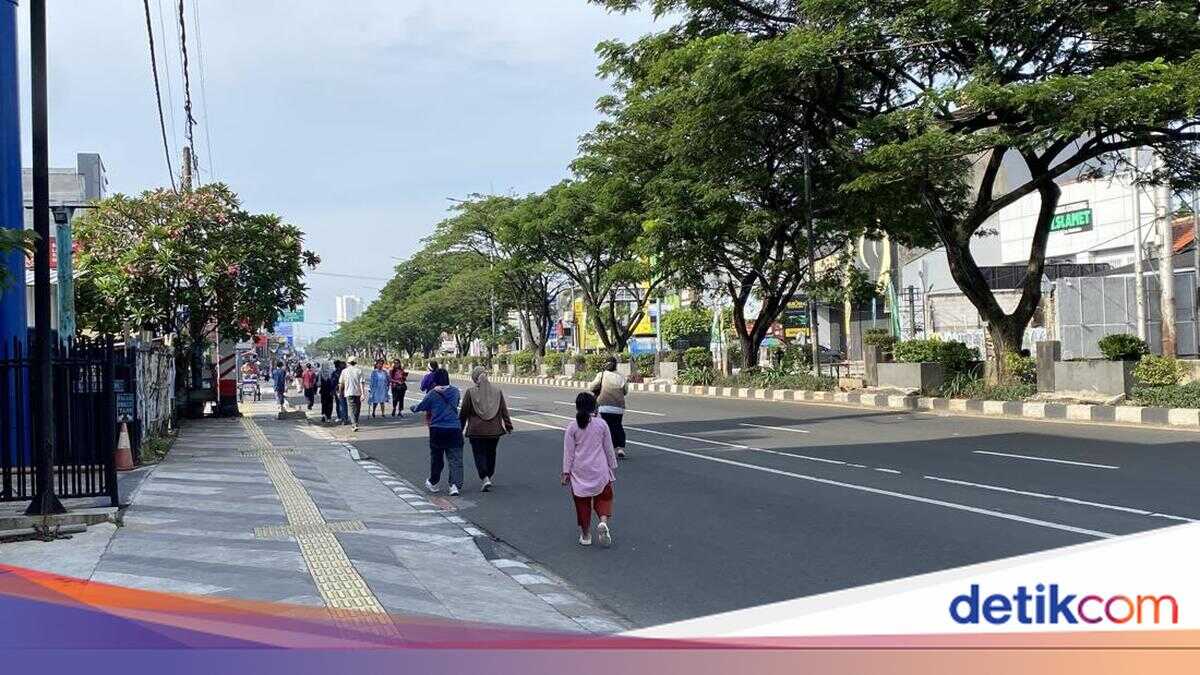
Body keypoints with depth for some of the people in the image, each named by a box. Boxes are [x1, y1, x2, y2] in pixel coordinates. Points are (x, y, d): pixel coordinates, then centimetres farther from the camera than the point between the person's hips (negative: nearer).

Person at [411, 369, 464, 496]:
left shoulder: (432, 394, -7)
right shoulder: (455, 391, 1)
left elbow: (420, 407, 5)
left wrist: (413, 407, 28)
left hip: (437, 429, -1)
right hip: (454, 429, 1)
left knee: (436, 457, 16)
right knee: (455, 458, -1)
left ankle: (433, 483, 31)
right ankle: (455, 484, -16)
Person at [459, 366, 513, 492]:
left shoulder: (470, 392, -8)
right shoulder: (497, 391, 1)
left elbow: (463, 413, -3)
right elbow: (504, 411, 5)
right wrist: (508, 426, 12)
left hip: (477, 431, -3)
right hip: (494, 430, 3)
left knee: (479, 454, 2)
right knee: (491, 453, 18)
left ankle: (485, 478, -14)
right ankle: (489, 476, 29)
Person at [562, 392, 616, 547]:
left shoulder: (572, 428, -6)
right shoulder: (602, 425, -4)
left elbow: (568, 452, -4)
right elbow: (609, 449, 2)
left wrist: (566, 472, 3)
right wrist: (612, 467, 13)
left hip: (579, 472, 0)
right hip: (599, 470, 0)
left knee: (582, 502, 11)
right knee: (604, 497, 15)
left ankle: (585, 536, 17)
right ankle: (603, 522, -11)